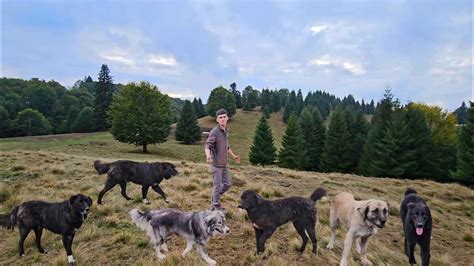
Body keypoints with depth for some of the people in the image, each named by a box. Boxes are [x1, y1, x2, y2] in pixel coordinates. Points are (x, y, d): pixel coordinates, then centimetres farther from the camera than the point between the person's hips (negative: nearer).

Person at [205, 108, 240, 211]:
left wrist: (233, 156, 26)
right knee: (217, 186, 2)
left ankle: (214, 199, 35)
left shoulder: (225, 131, 7)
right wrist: (208, 156, -47)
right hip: (216, 164, -8)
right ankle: (216, 206, 19)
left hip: (224, 164, 8)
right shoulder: (214, 132, -18)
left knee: (227, 184, 16)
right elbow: (207, 146, -28)